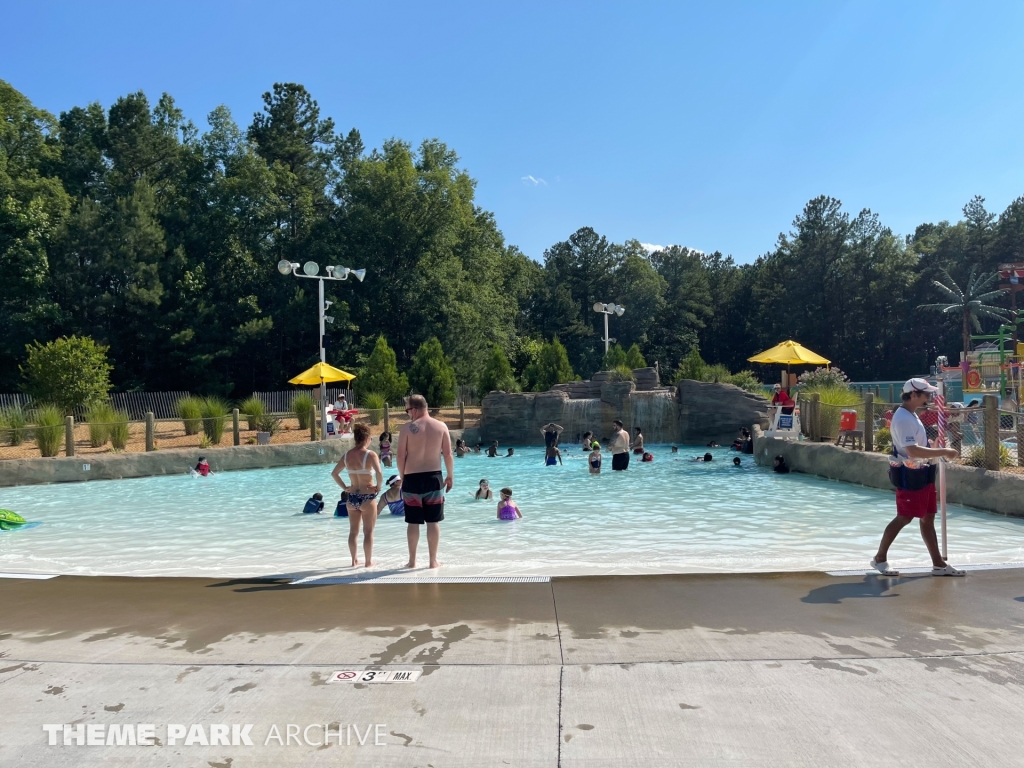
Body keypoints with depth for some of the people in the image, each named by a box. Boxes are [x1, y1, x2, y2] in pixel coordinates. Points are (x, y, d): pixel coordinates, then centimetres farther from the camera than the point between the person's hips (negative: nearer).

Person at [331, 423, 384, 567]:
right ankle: (369, 561, 12)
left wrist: (344, 487, 14)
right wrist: (378, 486, -12)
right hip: (367, 497, -5)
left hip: (352, 497, 5)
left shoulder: (347, 455, 3)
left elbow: (334, 473, 11)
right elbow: (379, 473, -28)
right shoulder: (370, 454, -14)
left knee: (353, 531, 16)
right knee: (368, 532, 6)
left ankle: (354, 560, 24)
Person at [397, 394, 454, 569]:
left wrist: (402, 477, 9)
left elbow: (401, 456, -5)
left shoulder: (407, 428, -6)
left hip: (412, 478, -1)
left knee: (413, 522, 9)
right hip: (434, 477, 1)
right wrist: (450, 476, 11)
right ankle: (433, 560, 14)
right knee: (433, 522, 8)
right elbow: (448, 454, 0)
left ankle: (412, 561, 18)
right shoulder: (441, 426, 0)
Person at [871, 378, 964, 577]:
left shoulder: (912, 416, 12)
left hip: (922, 474, 10)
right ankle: (880, 558, 10)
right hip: (910, 476, -10)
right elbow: (913, 450, -29)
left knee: (928, 518, 12)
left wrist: (939, 452, 11)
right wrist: (943, 452, -25)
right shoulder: (903, 418, -20)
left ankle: (939, 564, 19)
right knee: (904, 518, -2)